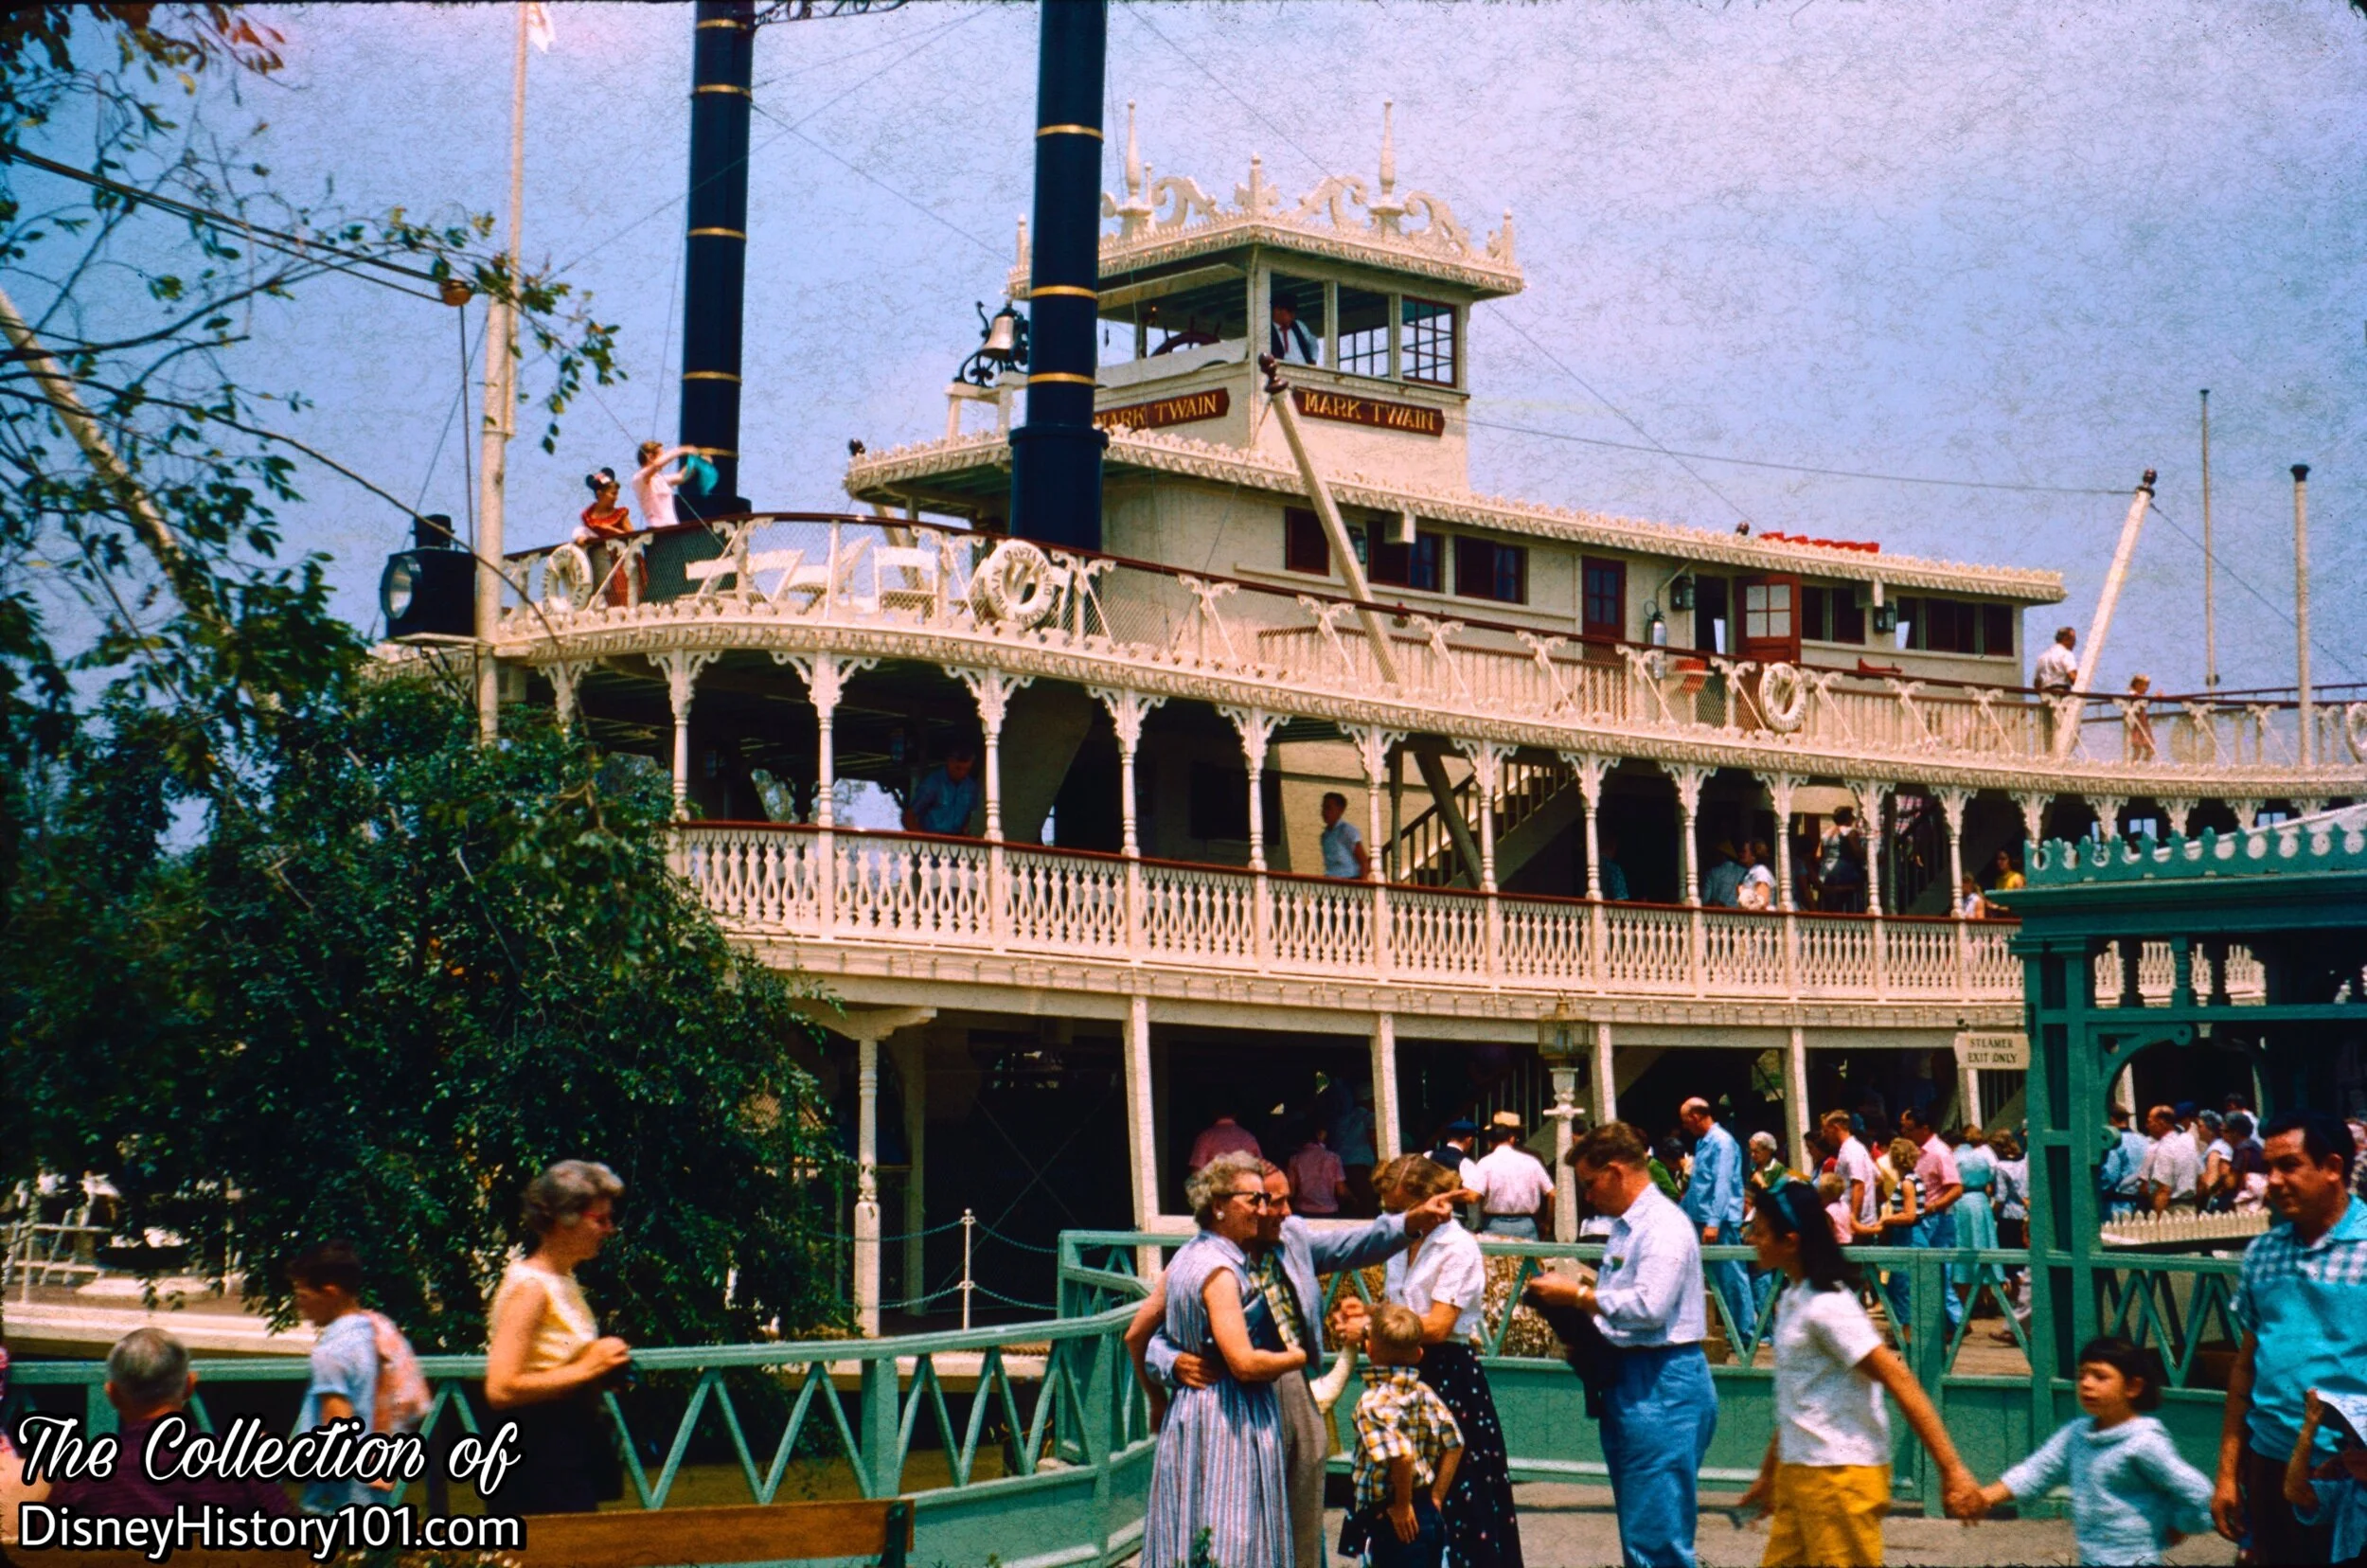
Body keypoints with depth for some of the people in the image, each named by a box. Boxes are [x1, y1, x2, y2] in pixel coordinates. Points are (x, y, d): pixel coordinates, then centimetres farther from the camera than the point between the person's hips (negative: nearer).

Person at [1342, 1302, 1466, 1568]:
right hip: (1431, 1516, 8)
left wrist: (1402, 1505, -17)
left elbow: (1400, 1455, -30)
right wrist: (1435, 1498, 11)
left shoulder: (1374, 1403, -19)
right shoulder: (1425, 1394, 5)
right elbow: (1454, 1445, 8)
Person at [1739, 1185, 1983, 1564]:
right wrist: (1768, 1475, 26)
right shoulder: (1791, 1298, 11)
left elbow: (1900, 1382, -21)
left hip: (1840, 1476, -9)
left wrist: (1952, 1471, -24)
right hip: (1797, 1472, 9)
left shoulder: (1826, 1307, -18)